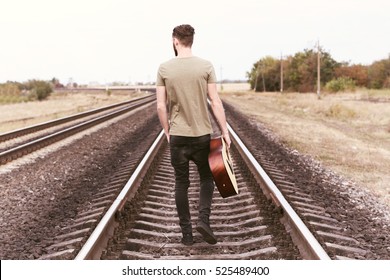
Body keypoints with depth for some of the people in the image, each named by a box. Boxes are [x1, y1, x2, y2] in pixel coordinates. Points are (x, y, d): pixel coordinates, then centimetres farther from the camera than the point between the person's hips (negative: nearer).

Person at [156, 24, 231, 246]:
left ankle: (187, 232, 12)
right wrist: (225, 131, 0)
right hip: (202, 134, 0)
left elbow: (161, 106, -2)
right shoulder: (206, 66, -5)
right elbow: (215, 102, -7)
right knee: (207, 178, 16)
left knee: (182, 183, 10)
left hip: (177, 135, 1)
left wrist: (167, 131, 12)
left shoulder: (164, 69, -3)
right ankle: (204, 219, -4)